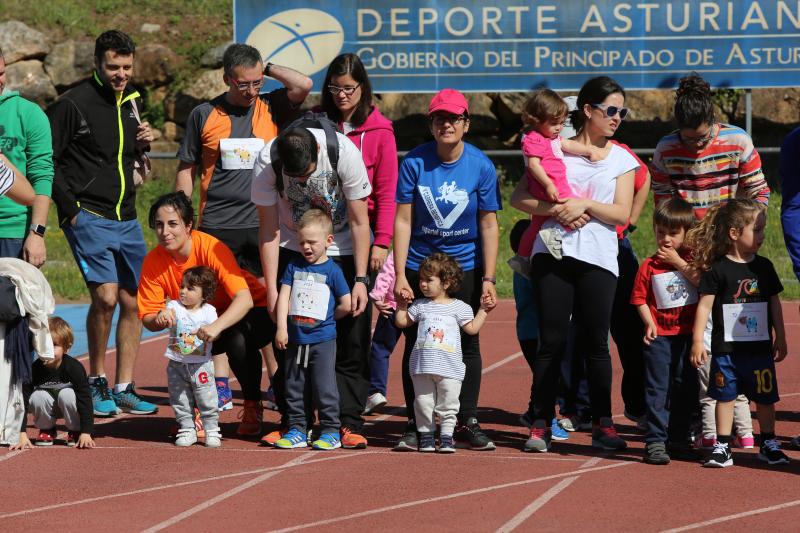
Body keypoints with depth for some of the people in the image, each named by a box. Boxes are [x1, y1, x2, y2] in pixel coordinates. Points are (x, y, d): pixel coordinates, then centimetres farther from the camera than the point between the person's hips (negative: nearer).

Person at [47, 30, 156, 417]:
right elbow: (46, 159, -9)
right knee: (105, 296, -17)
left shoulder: (132, 100, 11)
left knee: (133, 301, 6)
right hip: (89, 218, -7)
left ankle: (124, 389, 16)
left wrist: (142, 143, 2)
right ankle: (96, 382, 0)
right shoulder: (74, 104, -11)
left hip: (127, 218, 7)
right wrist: (69, 208, -11)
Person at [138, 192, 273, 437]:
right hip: (202, 321, 4)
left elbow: (245, 299, -37)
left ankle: (253, 408, -10)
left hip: (251, 312, -4)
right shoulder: (154, 261, -14)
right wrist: (161, 319, -36)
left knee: (237, 339, -35)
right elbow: (148, 319, -12)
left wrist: (217, 326, -54)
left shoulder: (210, 247, -28)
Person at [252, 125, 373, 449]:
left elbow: (359, 222, -16)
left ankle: (349, 422, -3)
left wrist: (360, 280, -17)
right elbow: (269, 229, -13)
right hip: (292, 249, 1)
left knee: (350, 341, -6)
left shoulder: (344, 153, -27)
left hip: (343, 249, -1)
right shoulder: (266, 163, -23)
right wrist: (271, 289, -16)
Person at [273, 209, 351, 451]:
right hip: (295, 339, 4)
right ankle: (296, 430, 16)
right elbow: (283, 297, 2)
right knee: (293, 387, 8)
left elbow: (346, 304, -4)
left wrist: (325, 317, 5)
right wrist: (281, 328, -5)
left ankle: (331, 431, 4)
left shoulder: (332, 271, -4)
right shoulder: (294, 267, 6)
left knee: (324, 389, -4)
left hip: (322, 340, -4)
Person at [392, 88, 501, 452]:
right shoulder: (414, 162, -9)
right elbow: (403, 220, -7)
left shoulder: (481, 166, -7)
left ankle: (466, 424, 11)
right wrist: (399, 276, -11)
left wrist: (488, 279, -7)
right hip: (419, 266, 0)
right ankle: (415, 425, 11)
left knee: (466, 343, 2)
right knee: (416, 344, 2)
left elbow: (489, 225, -3)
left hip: (465, 267, 0)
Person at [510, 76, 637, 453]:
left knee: (596, 341, 1)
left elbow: (622, 213, 1)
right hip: (553, 253, -1)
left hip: (598, 258, 1)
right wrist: (555, 209, -12)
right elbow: (519, 197, 3)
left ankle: (602, 423, 9)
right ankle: (541, 424, 1)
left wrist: (586, 204, -13)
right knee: (552, 340, -3)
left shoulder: (621, 159, 11)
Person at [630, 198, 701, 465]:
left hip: (688, 334, 2)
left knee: (685, 389, 9)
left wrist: (678, 262, -13)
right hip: (660, 335, -2)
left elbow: (702, 282, -14)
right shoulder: (649, 265, 1)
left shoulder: (693, 259, 4)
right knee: (657, 388, -5)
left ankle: (678, 438, 20)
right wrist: (649, 322, -11)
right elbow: (640, 299, 3)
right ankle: (655, 441, -4)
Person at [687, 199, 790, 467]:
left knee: (765, 397, 8)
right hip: (726, 348, -3)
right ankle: (722, 446, 11)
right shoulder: (717, 269, -8)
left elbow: (774, 304, 13)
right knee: (725, 396, 3)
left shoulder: (764, 267, 5)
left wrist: (780, 339, 15)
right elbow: (705, 305, -7)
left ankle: (768, 444, 21)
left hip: (760, 347, 3)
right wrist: (697, 340, -11)